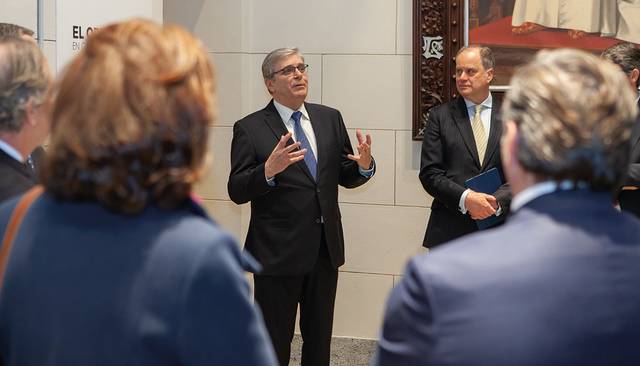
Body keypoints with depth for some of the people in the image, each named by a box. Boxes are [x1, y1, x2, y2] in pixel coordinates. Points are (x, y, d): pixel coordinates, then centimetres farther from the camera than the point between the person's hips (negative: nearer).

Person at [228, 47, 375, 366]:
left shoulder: (330, 119, 7)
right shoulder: (250, 129, -7)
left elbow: (345, 177, 11)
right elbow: (237, 192, -12)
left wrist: (364, 165, -11)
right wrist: (269, 170, -30)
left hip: (325, 249, 5)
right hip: (278, 252, -5)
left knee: (319, 340, 16)